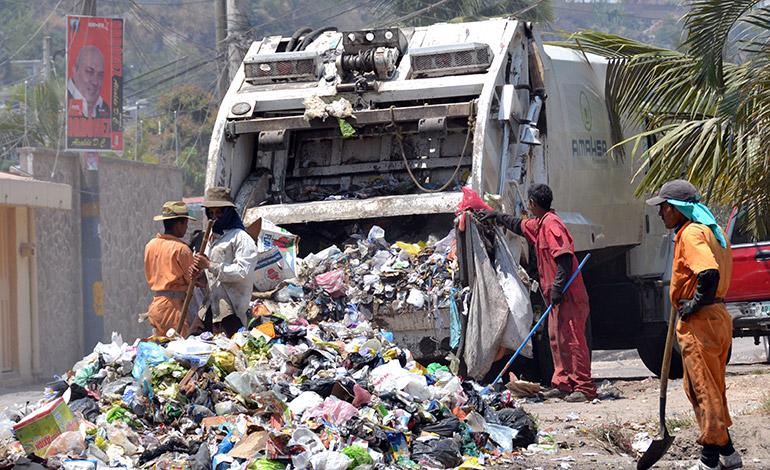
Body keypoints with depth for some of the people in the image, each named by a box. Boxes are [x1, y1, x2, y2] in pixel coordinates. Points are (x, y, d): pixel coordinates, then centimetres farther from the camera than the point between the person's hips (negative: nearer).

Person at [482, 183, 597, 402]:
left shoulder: (551, 224, -15)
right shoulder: (538, 224, 17)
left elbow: (564, 257, -24)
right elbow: (519, 226, 40)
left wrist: (558, 287, -26)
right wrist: (497, 217, 48)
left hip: (568, 295, -11)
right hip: (558, 295, 11)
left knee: (572, 339, -12)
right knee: (557, 338, 14)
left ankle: (584, 388, -13)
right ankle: (563, 384, 20)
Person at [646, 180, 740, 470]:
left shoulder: (691, 233, -15)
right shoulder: (711, 231, 17)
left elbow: (709, 273, -30)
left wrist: (693, 305, -18)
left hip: (699, 323, -10)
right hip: (718, 317, 10)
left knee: (703, 389, -4)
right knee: (703, 387, 17)